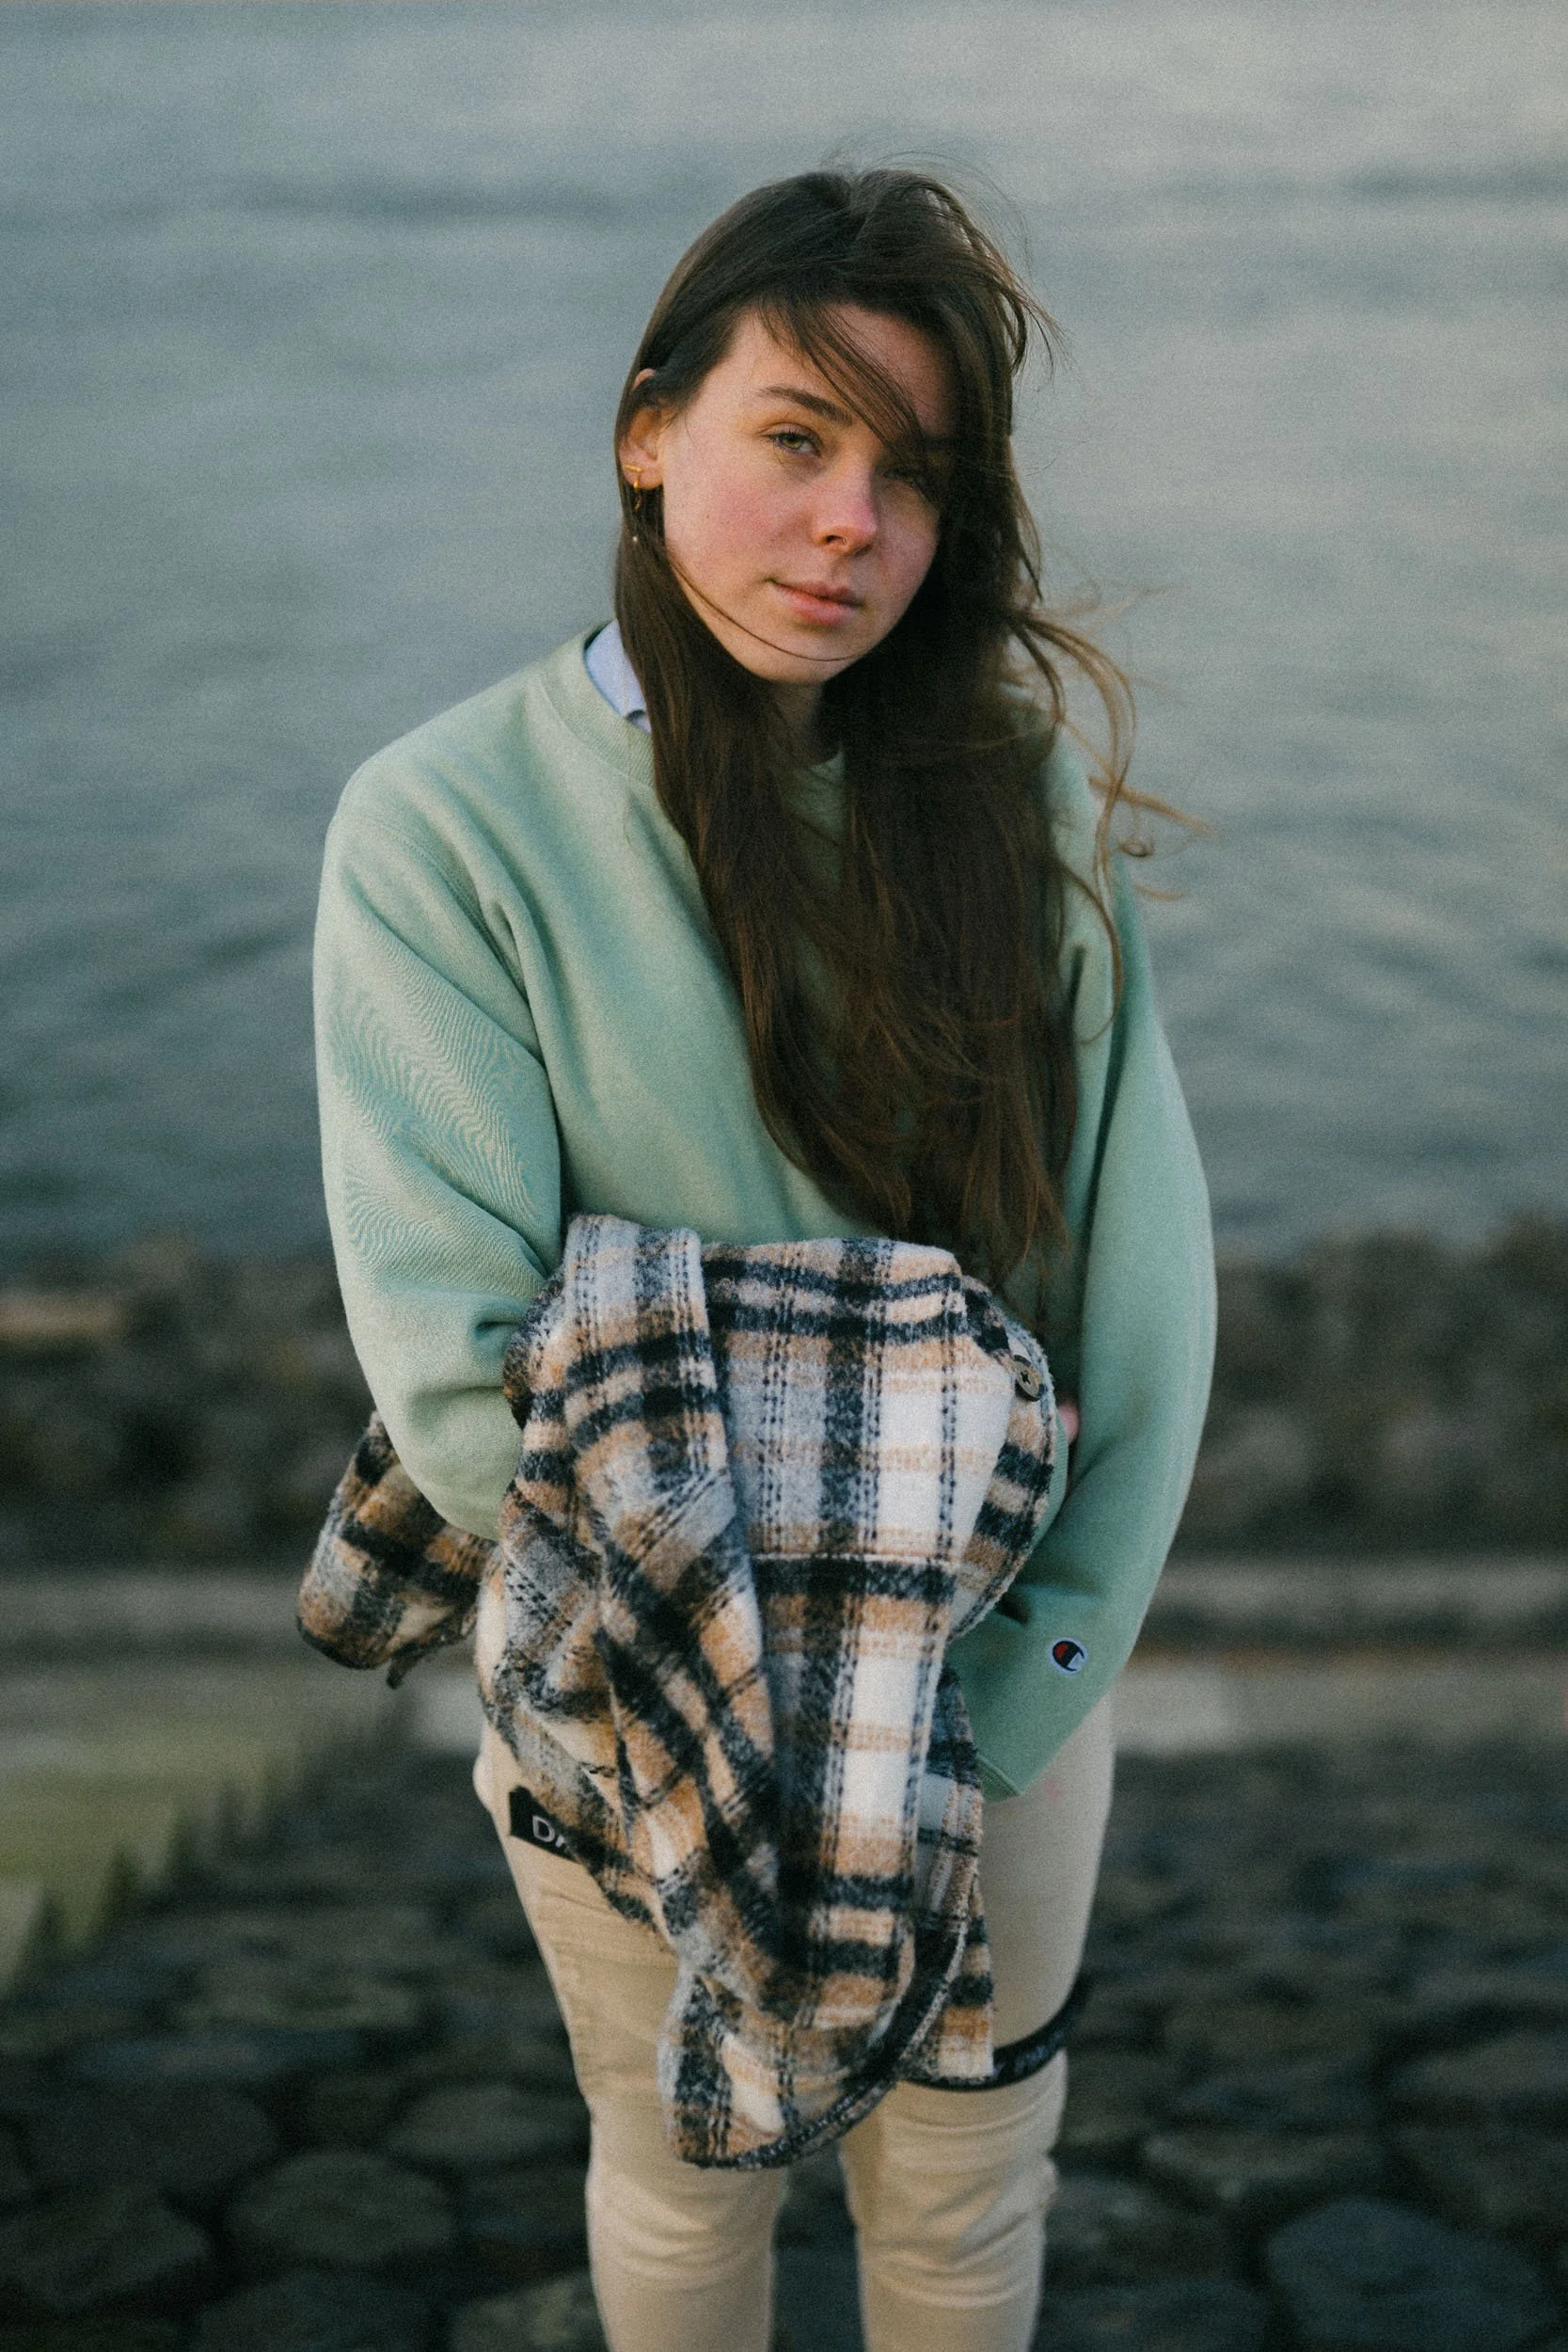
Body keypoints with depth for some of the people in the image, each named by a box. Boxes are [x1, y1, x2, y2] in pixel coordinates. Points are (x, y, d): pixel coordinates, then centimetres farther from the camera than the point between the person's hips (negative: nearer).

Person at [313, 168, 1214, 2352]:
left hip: (1009, 1678, 3)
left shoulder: (1022, 792, -5)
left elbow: (1146, 1265, -7)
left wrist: (1017, 1682, -13)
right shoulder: (449, 826, -15)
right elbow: (456, 1373, -20)